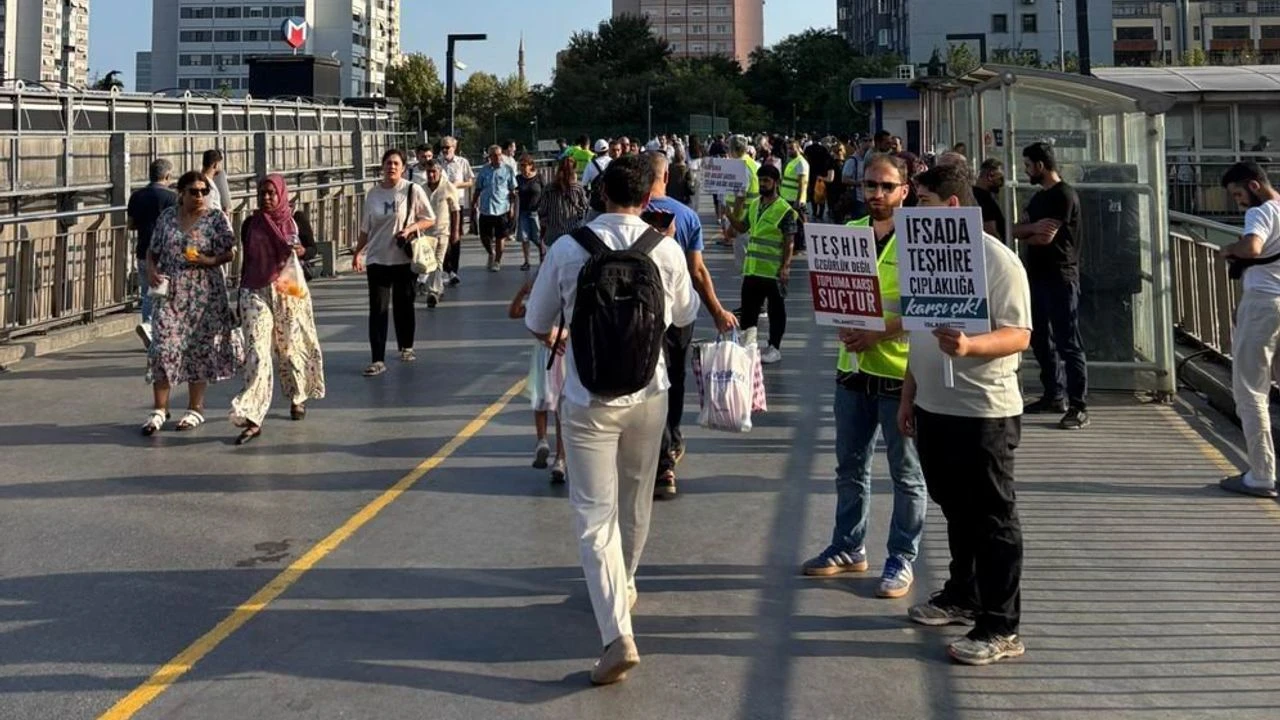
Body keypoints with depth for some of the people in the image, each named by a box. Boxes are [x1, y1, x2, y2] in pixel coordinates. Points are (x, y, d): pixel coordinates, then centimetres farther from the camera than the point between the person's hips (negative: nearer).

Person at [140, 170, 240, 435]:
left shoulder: (216, 218, 0)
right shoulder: (167, 217, 7)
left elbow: (230, 252, 0)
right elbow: (153, 250, 15)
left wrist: (208, 260, -18)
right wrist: (151, 271, -4)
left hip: (204, 293, -2)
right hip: (169, 292, 2)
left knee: (199, 349, 4)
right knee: (162, 347, -6)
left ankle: (195, 408, 16)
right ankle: (159, 409, 3)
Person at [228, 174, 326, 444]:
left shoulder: (295, 220, 4)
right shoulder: (251, 224, 9)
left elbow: (310, 250, 8)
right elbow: (246, 261, 15)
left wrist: (301, 251, -16)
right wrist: (239, 298, 16)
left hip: (289, 291, 0)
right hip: (256, 292, 0)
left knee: (291, 346, 9)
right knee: (256, 351, -10)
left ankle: (298, 398, 36)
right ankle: (252, 419, -17)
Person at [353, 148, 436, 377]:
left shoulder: (412, 190, -5)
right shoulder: (373, 193, 5)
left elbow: (430, 220, -2)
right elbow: (366, 228, 13)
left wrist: (410, 228, -18)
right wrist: (358, 252, 8)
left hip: (404, 259, -2)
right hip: (377, 259, 2)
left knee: (404, 305, 11)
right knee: (377, 309, -4)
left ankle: (406, 347, 33)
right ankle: (377, 360, -6)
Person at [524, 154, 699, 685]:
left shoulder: (567, 249, -11)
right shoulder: (665, 250, -8)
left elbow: (537, 325, 2)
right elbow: (685, 314, 11)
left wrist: (556, 338, 24)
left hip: (589, 399, -2)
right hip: (649, 393, 3)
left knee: (595, 515, -1)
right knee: (635, 502, 23)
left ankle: (617, 634, -14)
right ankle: (624, 585, 45)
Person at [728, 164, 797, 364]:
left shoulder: (785, 210, -10)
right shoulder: (753, 205, 9)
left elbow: (789, 242, -11)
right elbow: (741, 227, 20)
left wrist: (785, 266, -17)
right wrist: (732, 214, 4)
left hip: (774, 270, -6)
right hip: (752, 268, 6)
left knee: (776, 310, 5)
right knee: (748, 307, 12)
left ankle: (774, 348, 13)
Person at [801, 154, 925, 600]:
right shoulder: (849, 232, 8)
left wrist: (878, 335, -22)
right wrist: (842, 325, -5)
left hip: (899, 370, -6)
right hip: (853, 367, 6)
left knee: (906, 473, 5)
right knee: (850, 466, 16)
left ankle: (902, 559, 15)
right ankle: (848, 548, 30)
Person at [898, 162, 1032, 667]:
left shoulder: (997, 260, -14)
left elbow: (1018, 334, -18)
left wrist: (968, 346, -35)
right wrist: (909, 396, 18)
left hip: (983, 412, -8)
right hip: (934, 407, 8)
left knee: (992, 520, 0)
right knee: (956, 511, 19)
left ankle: (1000, 629, 6)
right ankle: (962, 596, 35)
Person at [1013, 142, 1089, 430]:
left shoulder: (1064, 195, -11)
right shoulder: (1039, 197, 17)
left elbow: (1046, 237, -17)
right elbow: (1017, 230, 10)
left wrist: (1027, 234, 3)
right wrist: (1033, 228, -11)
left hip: (1060, 278, -10)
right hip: (1038, 275, 10)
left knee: (1068, 342, -10)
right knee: (1041, 339, 14)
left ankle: (1078, 407, -10)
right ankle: (1054, 395, 24)